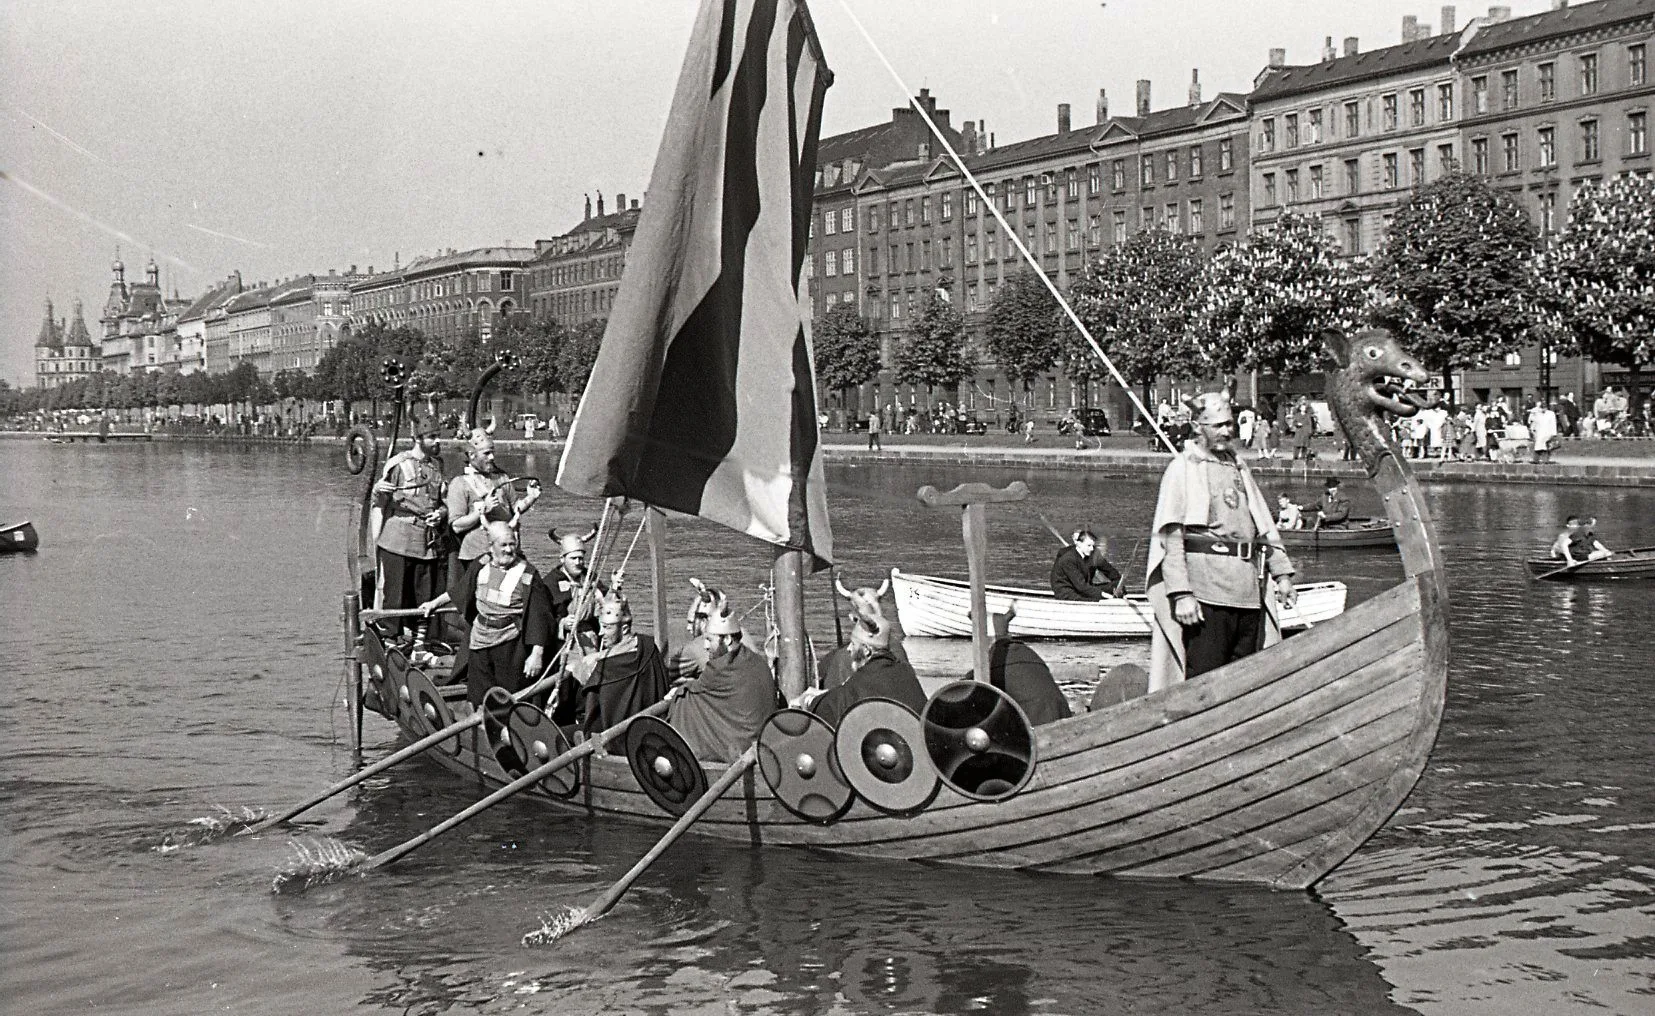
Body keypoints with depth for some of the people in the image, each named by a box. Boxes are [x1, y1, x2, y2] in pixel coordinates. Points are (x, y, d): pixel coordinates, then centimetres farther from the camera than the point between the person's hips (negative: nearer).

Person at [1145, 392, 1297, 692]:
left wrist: (1281, 572, 13)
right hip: (1206, 590, -7)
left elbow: (1265, 526, 25)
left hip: (1250, 590, 7)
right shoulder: (1183, 468, 0)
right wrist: (1181, 594, -17)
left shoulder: (1239, 468, 21)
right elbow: (1171, 537, -8)